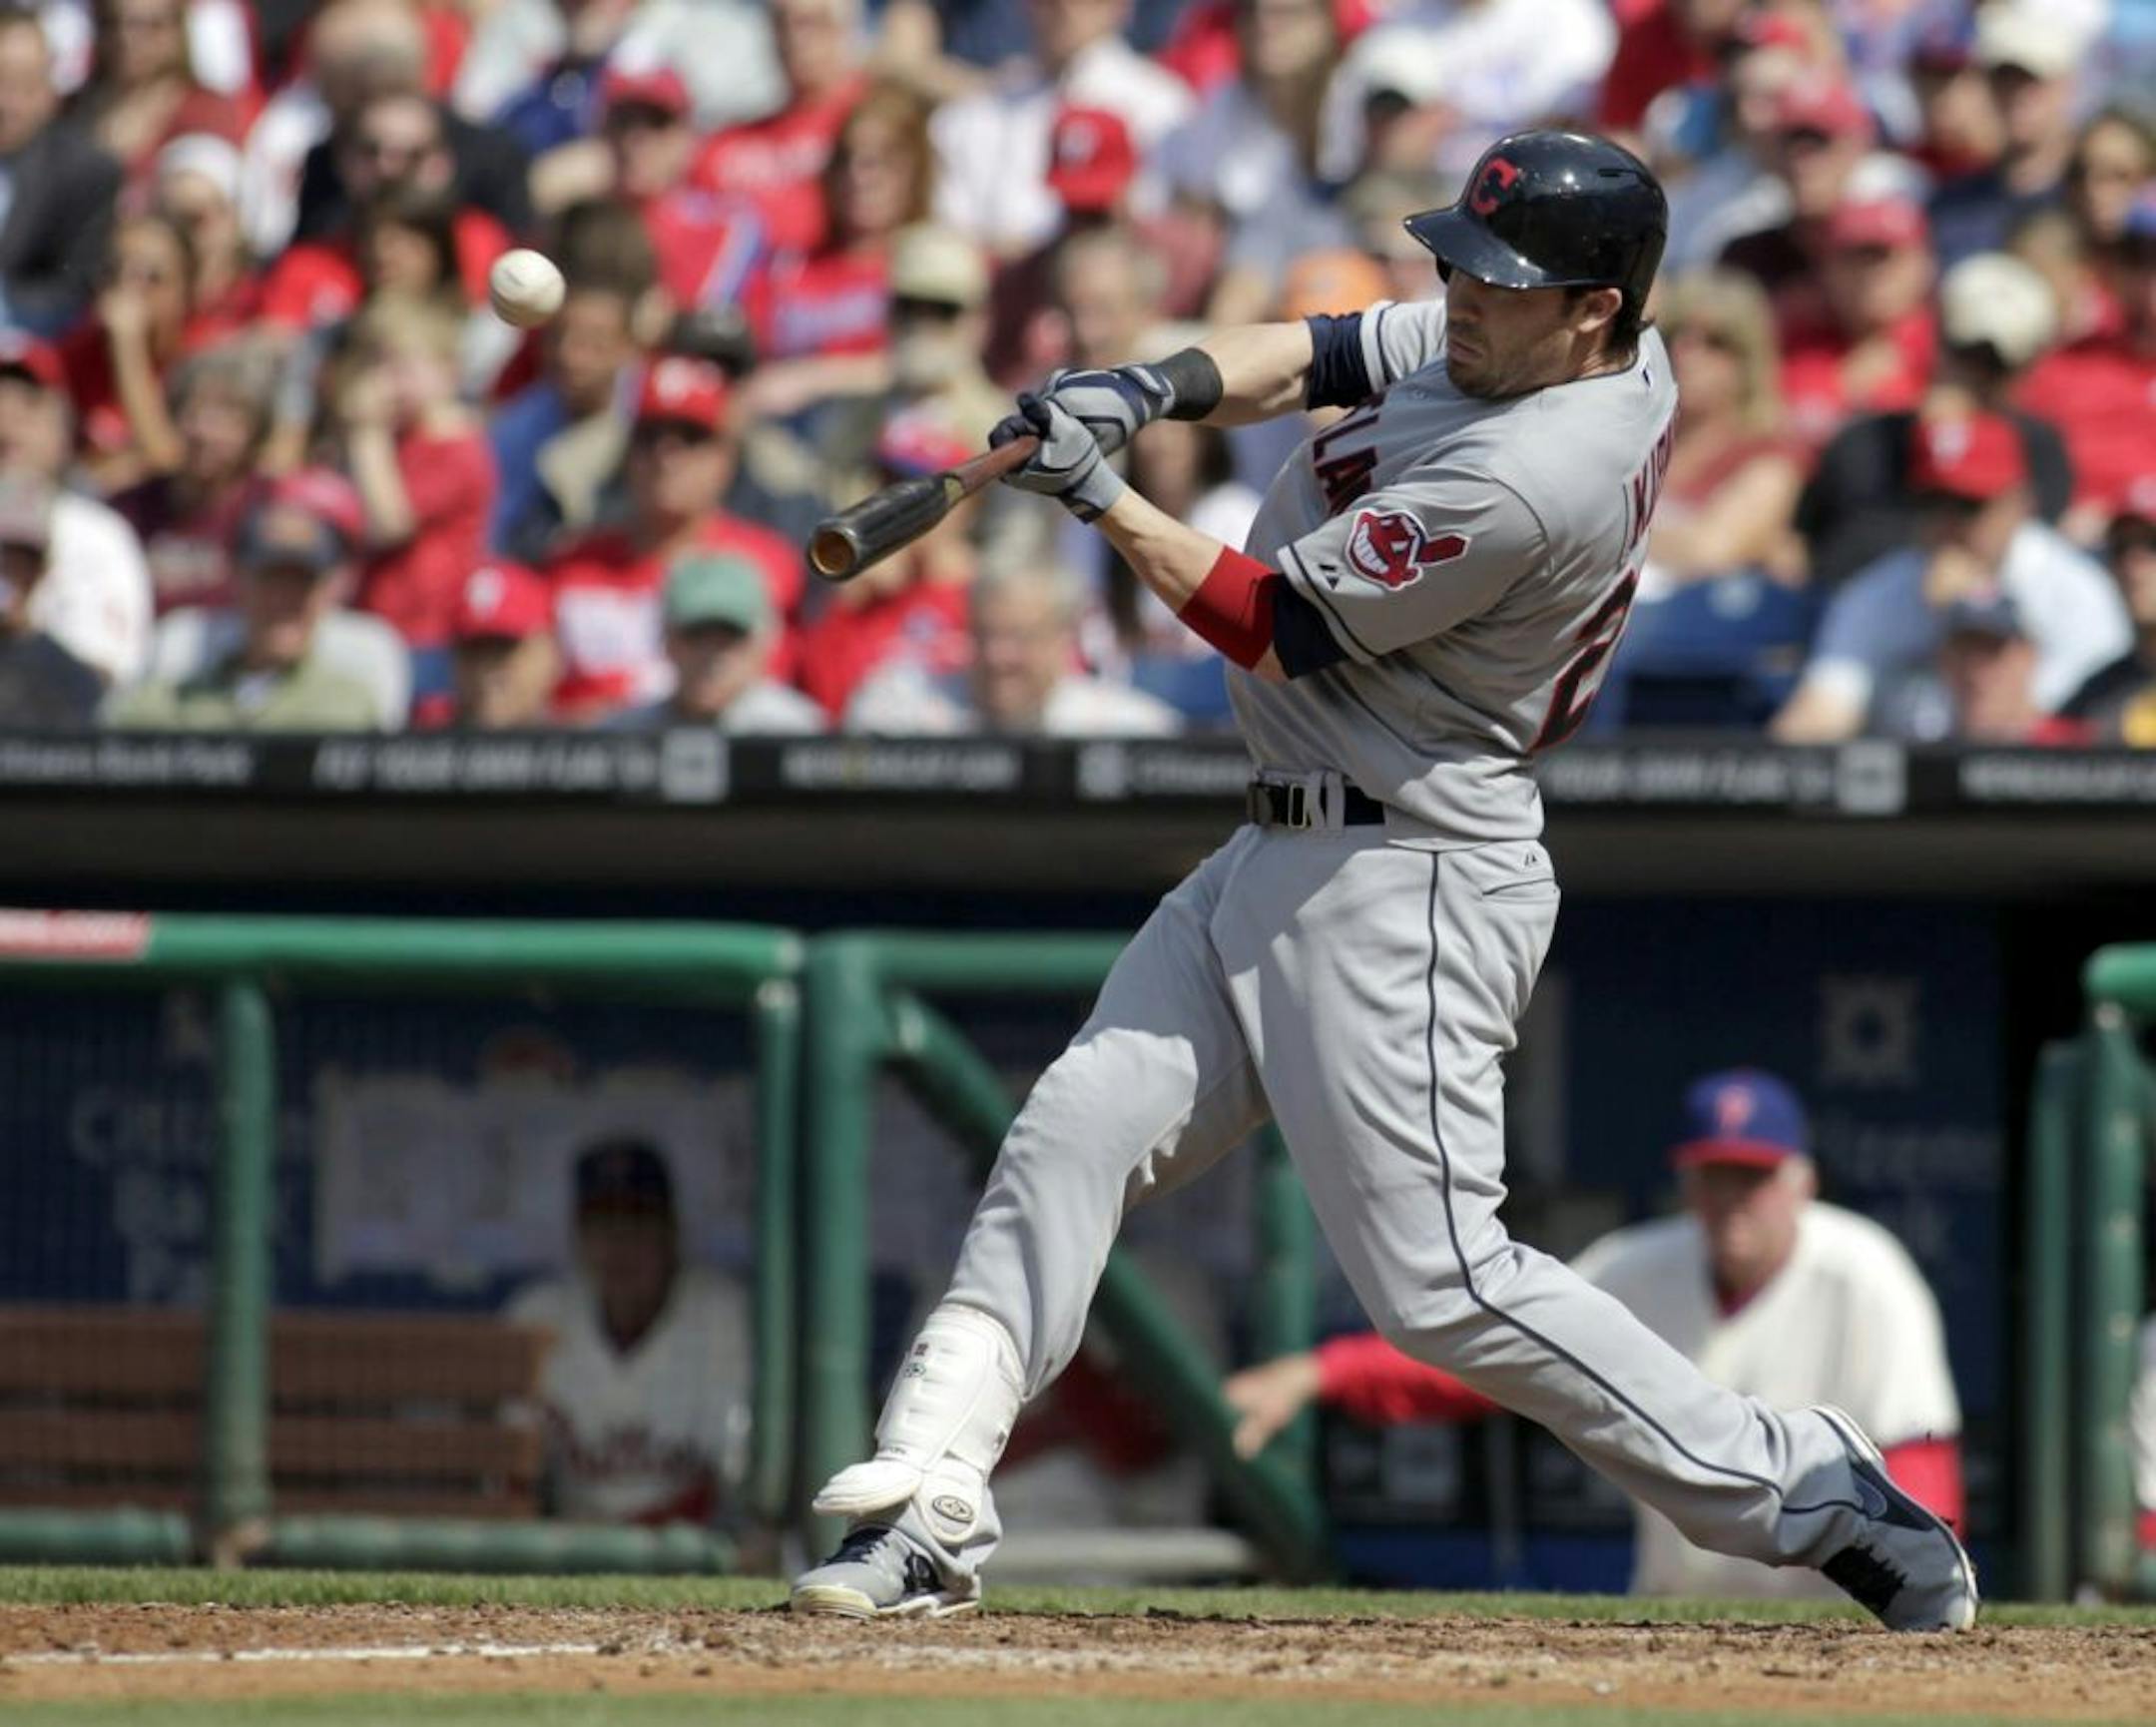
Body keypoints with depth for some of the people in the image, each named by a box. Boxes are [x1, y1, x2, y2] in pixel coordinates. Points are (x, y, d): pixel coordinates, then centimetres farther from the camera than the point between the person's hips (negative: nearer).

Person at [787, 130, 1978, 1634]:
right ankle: (929, 1518, 1)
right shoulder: (1525, 346, 4)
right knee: (1075, 1132, 2)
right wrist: (1155, 388, -5)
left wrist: (1098, 494, -12)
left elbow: (1273, 629, -19)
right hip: (1283, 860, 10)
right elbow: (1318, 355, 15)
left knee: (1441, 1283, -10)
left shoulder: (1529, 480, -25)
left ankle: (1803, 1490, 0)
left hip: (1404, 887, -10)